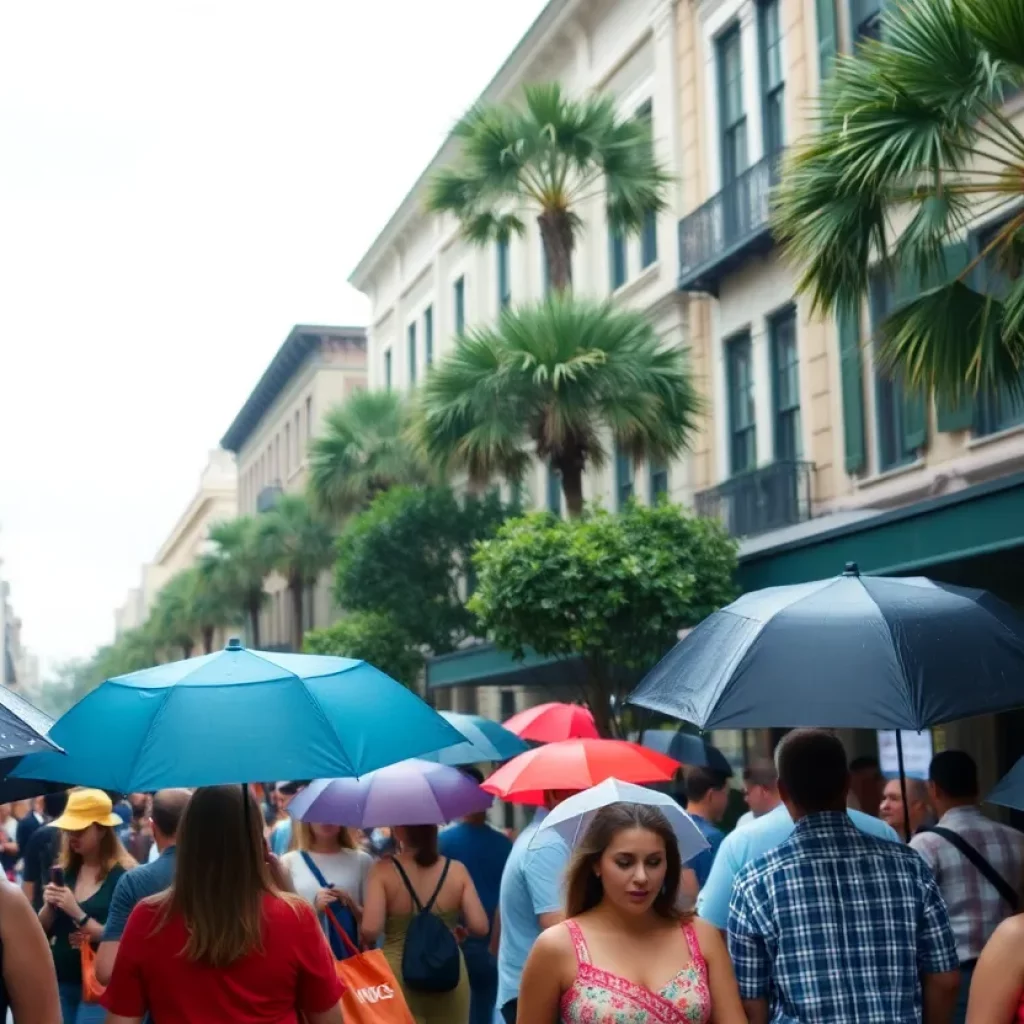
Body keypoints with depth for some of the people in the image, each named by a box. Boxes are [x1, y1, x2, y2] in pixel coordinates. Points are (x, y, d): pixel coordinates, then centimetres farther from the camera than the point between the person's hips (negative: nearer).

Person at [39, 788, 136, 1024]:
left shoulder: (123, 875, -13)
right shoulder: (64, 870, 6)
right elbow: (42, 931, 10)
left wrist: (77, 913, -22)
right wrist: (49, 906, -10)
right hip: (59, 982, 6)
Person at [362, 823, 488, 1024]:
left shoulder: (383, 870, -9)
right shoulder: (457, 870, -2)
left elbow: (370, 929, -18)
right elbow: (480, 926, -6)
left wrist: (368, 945, 5)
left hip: (398, 976, -2)